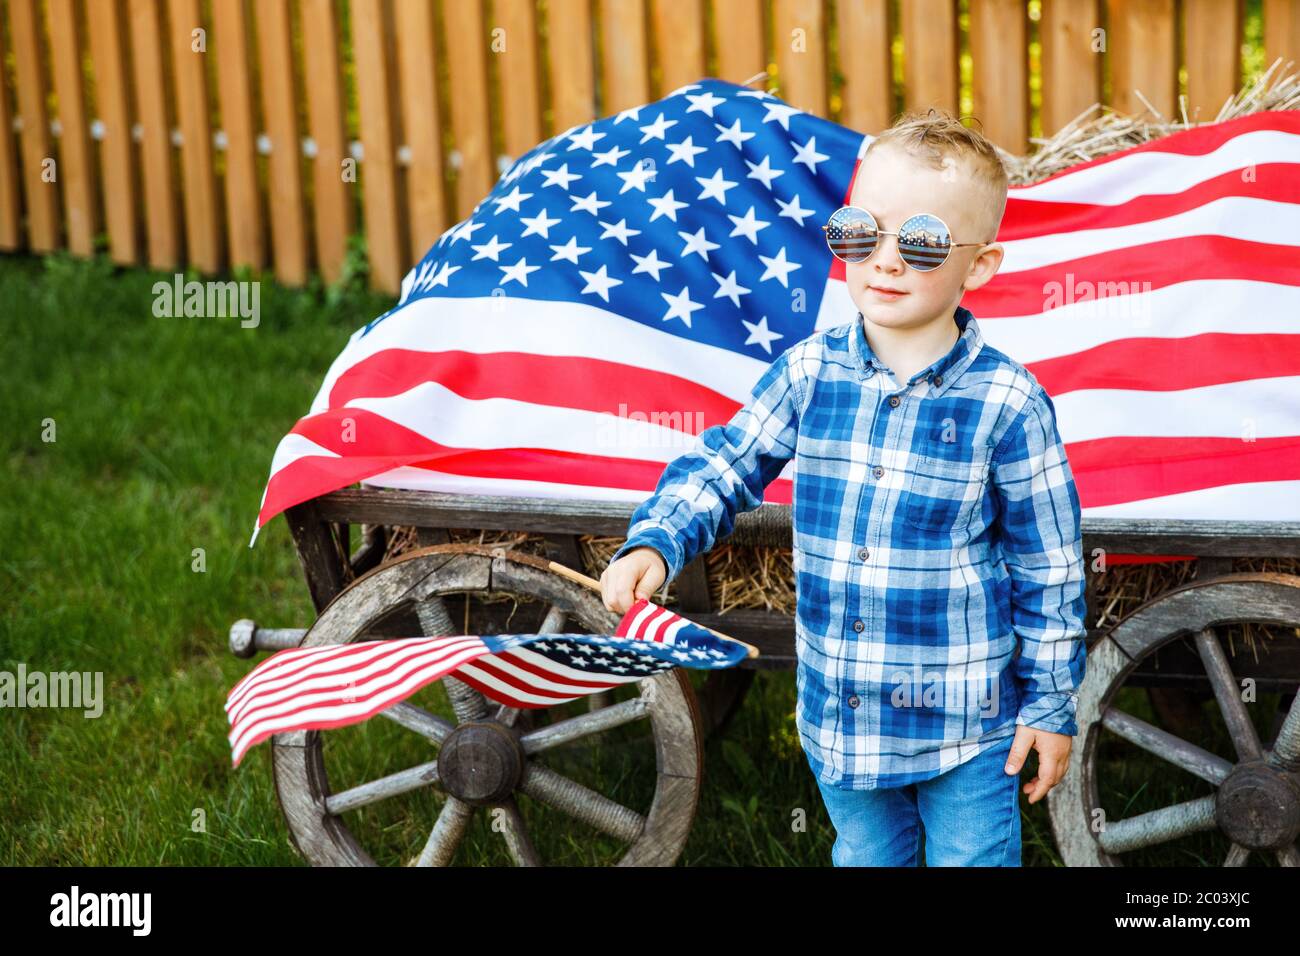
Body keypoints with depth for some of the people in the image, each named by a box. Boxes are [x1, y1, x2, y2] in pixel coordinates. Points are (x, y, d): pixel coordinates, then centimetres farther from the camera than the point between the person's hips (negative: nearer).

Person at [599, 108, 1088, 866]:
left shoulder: (1006, 403, -14)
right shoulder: (809, 372, -3)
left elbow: (1049, 567, -7)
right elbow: (723, 466, 7)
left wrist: (1051, 704, -4)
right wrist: (654, 546, -10)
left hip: (966, 721, -4)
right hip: (839, 711, 4)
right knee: (865, 856, 21)